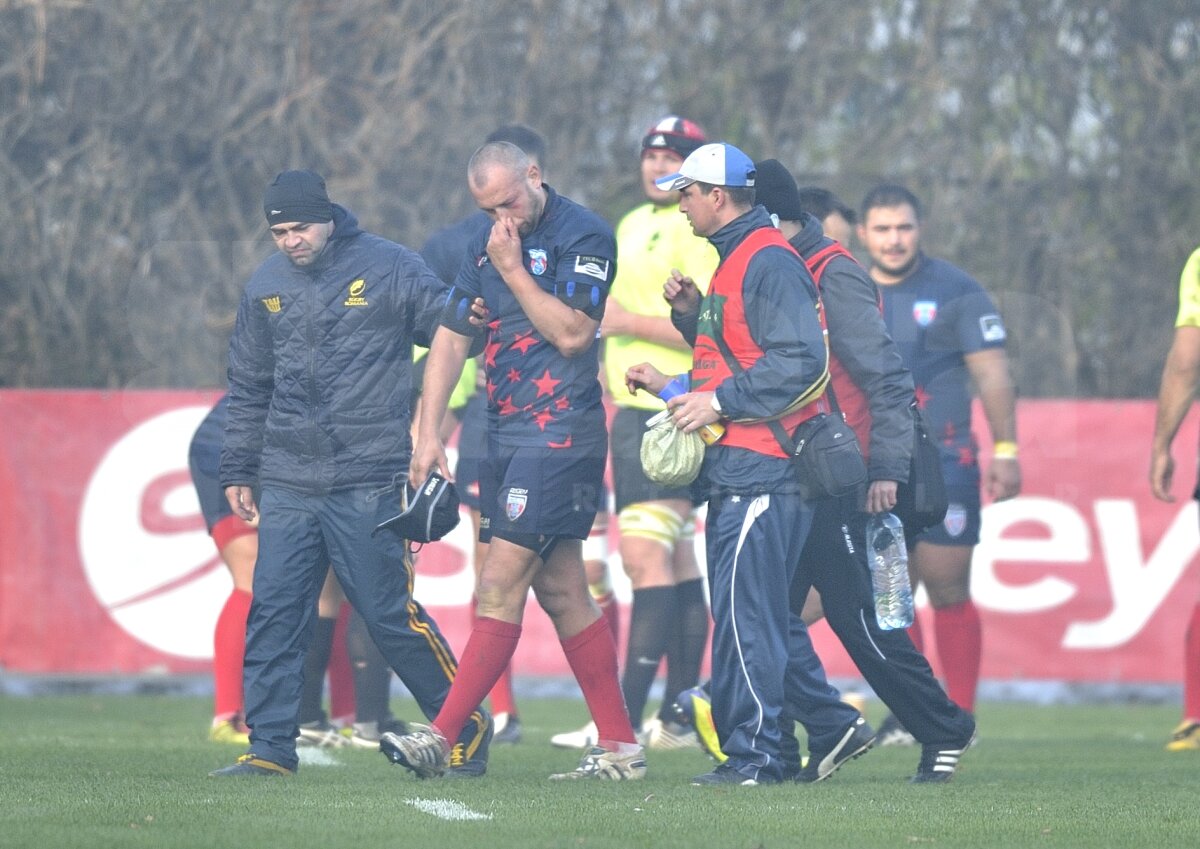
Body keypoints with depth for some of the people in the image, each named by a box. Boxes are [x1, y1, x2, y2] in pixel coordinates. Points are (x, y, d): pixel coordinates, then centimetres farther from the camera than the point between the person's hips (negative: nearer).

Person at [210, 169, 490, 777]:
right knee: (273, 615, -1)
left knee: (391, 615, -2)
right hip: (286, 487, 4)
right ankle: (270, 746, 4)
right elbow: (248, 388, 21)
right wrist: (237, 470, 19)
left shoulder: (389, 269, -2)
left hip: (367, 482, -4)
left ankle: (466, 725, 12)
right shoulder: (266, 287, 12)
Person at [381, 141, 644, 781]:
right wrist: (428, 433, 7)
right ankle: (619, 746, 12)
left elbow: (572, 334, -17)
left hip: (560, 434, -8)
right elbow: (450, 340, 15)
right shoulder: (486, 247, 14)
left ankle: (443, 738, -13)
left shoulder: (583, 235, -9)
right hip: (505, 434, 8)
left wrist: (512, 269, -13)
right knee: (560, 591, 8)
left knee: (500, 588, -11)